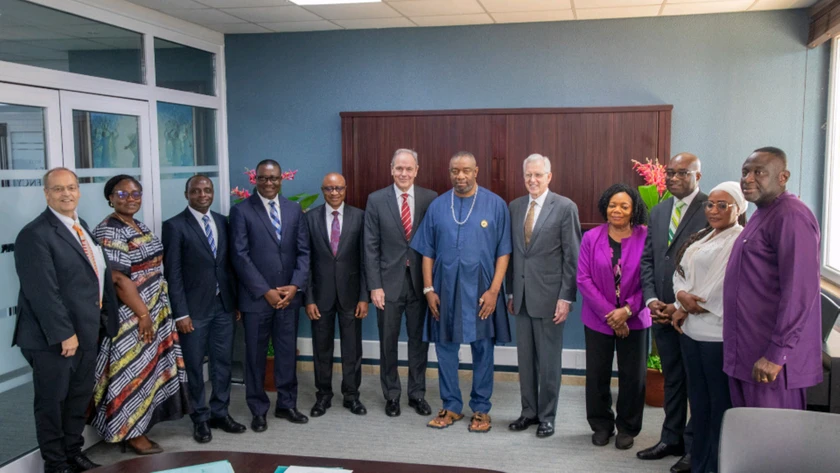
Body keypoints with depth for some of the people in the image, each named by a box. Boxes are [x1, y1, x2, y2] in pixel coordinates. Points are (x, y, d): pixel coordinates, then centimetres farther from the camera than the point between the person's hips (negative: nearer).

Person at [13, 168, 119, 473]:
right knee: (52, 401, 8)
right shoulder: (35, 234, -17)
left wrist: (107, 315, 12)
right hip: (53, 337, -8)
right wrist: (63, 333, -23)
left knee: (80, 397, 19)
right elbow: (43, 292, -22)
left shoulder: (82, 228, 11)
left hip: (86, 332, 8)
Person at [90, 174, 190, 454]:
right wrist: (143, 314, -20)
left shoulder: (140, 227, 11)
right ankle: (131, 434, 12)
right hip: (130, 317, -9)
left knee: (147, 369, 14)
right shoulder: (109, 232, -16)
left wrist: (155, 312, 14)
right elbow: (119, 279, -21)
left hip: (153, 312, 9)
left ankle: (138, 426, 25)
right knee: (132, 371, 0)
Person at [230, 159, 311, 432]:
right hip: (256, 297, -3)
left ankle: (286, 405, 25)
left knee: (287, 353, 10)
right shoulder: (241, 210, -4)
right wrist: (266, 291, -13)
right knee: (256, 355, 7)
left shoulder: (294, 209, 8)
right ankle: (258, 410, 21)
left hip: (288, 295, 3)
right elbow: (240, 256, -9)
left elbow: (304, 252, 6)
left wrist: (295, 286, -8)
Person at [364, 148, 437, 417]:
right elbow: (371, 247, -2)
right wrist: (375, 286, -7)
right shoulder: (376, 200, -2)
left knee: (419, 340, 10)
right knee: (388, 342, 9)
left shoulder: (431, 199, -1)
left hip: (421, 281, 1)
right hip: (389, 282, 0)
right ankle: (391, 395, 25)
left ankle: (417, 394, 26)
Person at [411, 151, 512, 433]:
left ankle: (481, 409, 21)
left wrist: (494, 290, -10)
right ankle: (451, 406, 23)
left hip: (480, 291, -2)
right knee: (445, 349, 8)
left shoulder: (495, 205, -2)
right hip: (445, 290, 2)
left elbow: (503, 252, -3)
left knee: (482, 350, 7)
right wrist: (428, 289, -1)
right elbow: (427, 251, 6)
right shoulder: (437, 206, 5)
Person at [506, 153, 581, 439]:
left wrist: (566, 298, -11)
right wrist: (510, 292, 11)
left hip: (549, 296, -5)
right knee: (525, 359, 12)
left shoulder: (565, 207, -6)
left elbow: (572, 257, -8)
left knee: (549, 360, 5)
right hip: (522, 295, 5)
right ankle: (529, 411, 25)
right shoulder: (515, 207, 9)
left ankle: (547, 416, 18)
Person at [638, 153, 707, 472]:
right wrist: (651, 299, -1)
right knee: (672, 378, 16)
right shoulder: (658, 212, 12)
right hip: (662, 311, 6)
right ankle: (671, 439, 28)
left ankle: (695, 447, 17)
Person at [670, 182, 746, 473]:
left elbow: (725, 288, -18)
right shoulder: (702, 237, 14)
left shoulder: (741, 240, -12)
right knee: (698, 398, 17)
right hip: (691, 329, 8)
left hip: (719, 332, -8)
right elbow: (681, 271, 14)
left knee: (720, 402, 4)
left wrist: (686, 308, -10)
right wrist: (682, 296, -6)